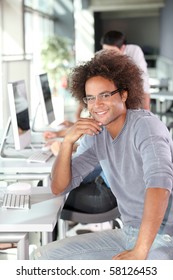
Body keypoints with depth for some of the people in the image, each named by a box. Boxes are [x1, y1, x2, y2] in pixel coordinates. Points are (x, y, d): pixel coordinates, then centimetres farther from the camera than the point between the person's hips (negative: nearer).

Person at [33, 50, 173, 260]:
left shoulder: (146, 125, -17)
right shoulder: (95, 135, 4)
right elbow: (58, 188, 6)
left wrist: (139, 252, -40)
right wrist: (67, 142, -10)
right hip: (129, 234, 7)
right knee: (44, 257, 3)